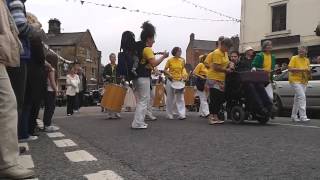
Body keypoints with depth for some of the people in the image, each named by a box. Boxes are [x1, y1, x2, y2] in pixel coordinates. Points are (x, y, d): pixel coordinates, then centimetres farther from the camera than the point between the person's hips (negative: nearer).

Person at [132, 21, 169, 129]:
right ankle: (137, 123, -3)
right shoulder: (147, 49, -13)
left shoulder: (138, 47, 14)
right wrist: (163, 56, -9)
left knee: (141, 99, 16)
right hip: (143, 78, -9)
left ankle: (139, 122, 18)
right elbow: (154, 63, -21)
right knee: (144, 100, -3)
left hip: (136, 76, 9)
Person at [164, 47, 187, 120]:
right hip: (171, 81, -2)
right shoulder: (170, 60, -3)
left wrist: (183, 76, -2)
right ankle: (170, 114, 17)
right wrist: (169, 74, -17)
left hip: (179, 81, 2)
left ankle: (181, 114, -4)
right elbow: (165, 70, 0)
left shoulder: (182, 61, 6)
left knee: (180, 98, -4)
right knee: (170, 98, 6)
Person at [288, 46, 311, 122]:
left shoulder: (307, 60, 14)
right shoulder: (294, 58, -4)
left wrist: (308, 72, -4)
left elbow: (308, 71, 20)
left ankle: (294, 116, 19)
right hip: (295, 80, -7)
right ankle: (303, 116, -17)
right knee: (302, 97, -18)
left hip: (303, 82, 7)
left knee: (297, 99, 11)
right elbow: (290, 69, -14)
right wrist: (301, 69, -21)